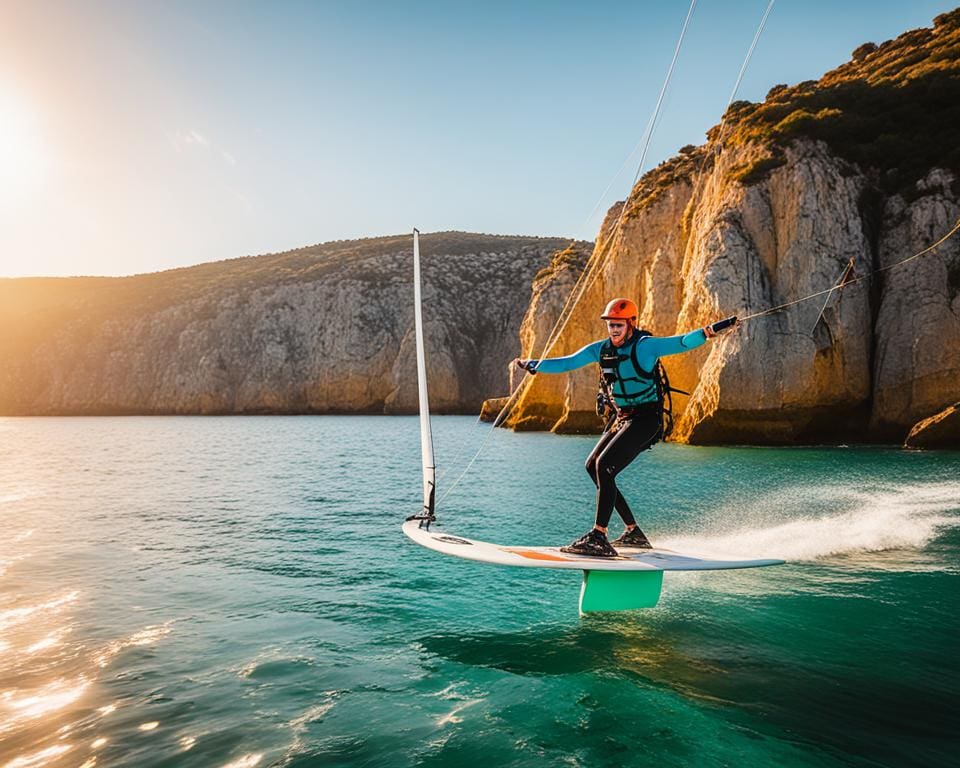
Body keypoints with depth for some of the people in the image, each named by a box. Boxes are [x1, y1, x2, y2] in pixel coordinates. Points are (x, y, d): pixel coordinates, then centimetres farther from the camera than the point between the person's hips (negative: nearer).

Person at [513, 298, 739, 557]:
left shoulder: (645, 346, -15)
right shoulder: (601, 349, 4)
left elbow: (681, 343, -27)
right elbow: (567, 363, 10)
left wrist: (711, 330, -43)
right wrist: (532, 365, 6)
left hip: (646, 419, -8)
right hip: (623, 418, 9)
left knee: (604, 467, -21)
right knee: (592, 466, 8)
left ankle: (599, 538, -19)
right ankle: (634, 532, 14)